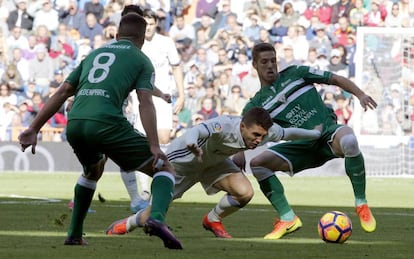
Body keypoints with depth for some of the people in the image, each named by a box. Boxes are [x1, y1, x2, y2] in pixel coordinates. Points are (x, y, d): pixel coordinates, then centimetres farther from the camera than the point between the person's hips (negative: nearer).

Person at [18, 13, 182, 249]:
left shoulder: (94, 55, 28)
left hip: (74, 124, 5)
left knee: (93, 170, 37)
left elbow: (62, 92, 22)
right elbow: (145, 102, -2)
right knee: (165, 169, 6)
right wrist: (154, 146, -11)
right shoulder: (142, 61, 15)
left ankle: (75, 235, 36)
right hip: (106, 123, -5)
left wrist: (34, 129, 21)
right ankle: (157, 218, -22)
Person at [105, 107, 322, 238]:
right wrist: (193, 145, -82)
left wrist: (316, 133, 10)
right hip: (184, 158, -5)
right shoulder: (224, 126, -43)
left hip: (214, 161, 5)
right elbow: (197, 131, -60)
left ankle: (213, 221, 9)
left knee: (245, 192, -20)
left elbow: (288, 133, -3)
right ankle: (125, 224, 33)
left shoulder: (267, 131, -23)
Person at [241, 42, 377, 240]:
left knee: (348, 140, -40)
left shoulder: (295, 74, 8)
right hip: (303, 147, 3)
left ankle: (361, 205, -24)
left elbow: (336, 79, 9)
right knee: (257, 163, -17)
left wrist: (360, 95, -7)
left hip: (329, 134, -3)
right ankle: (288, 219, -14)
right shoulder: (255, 106, 10)